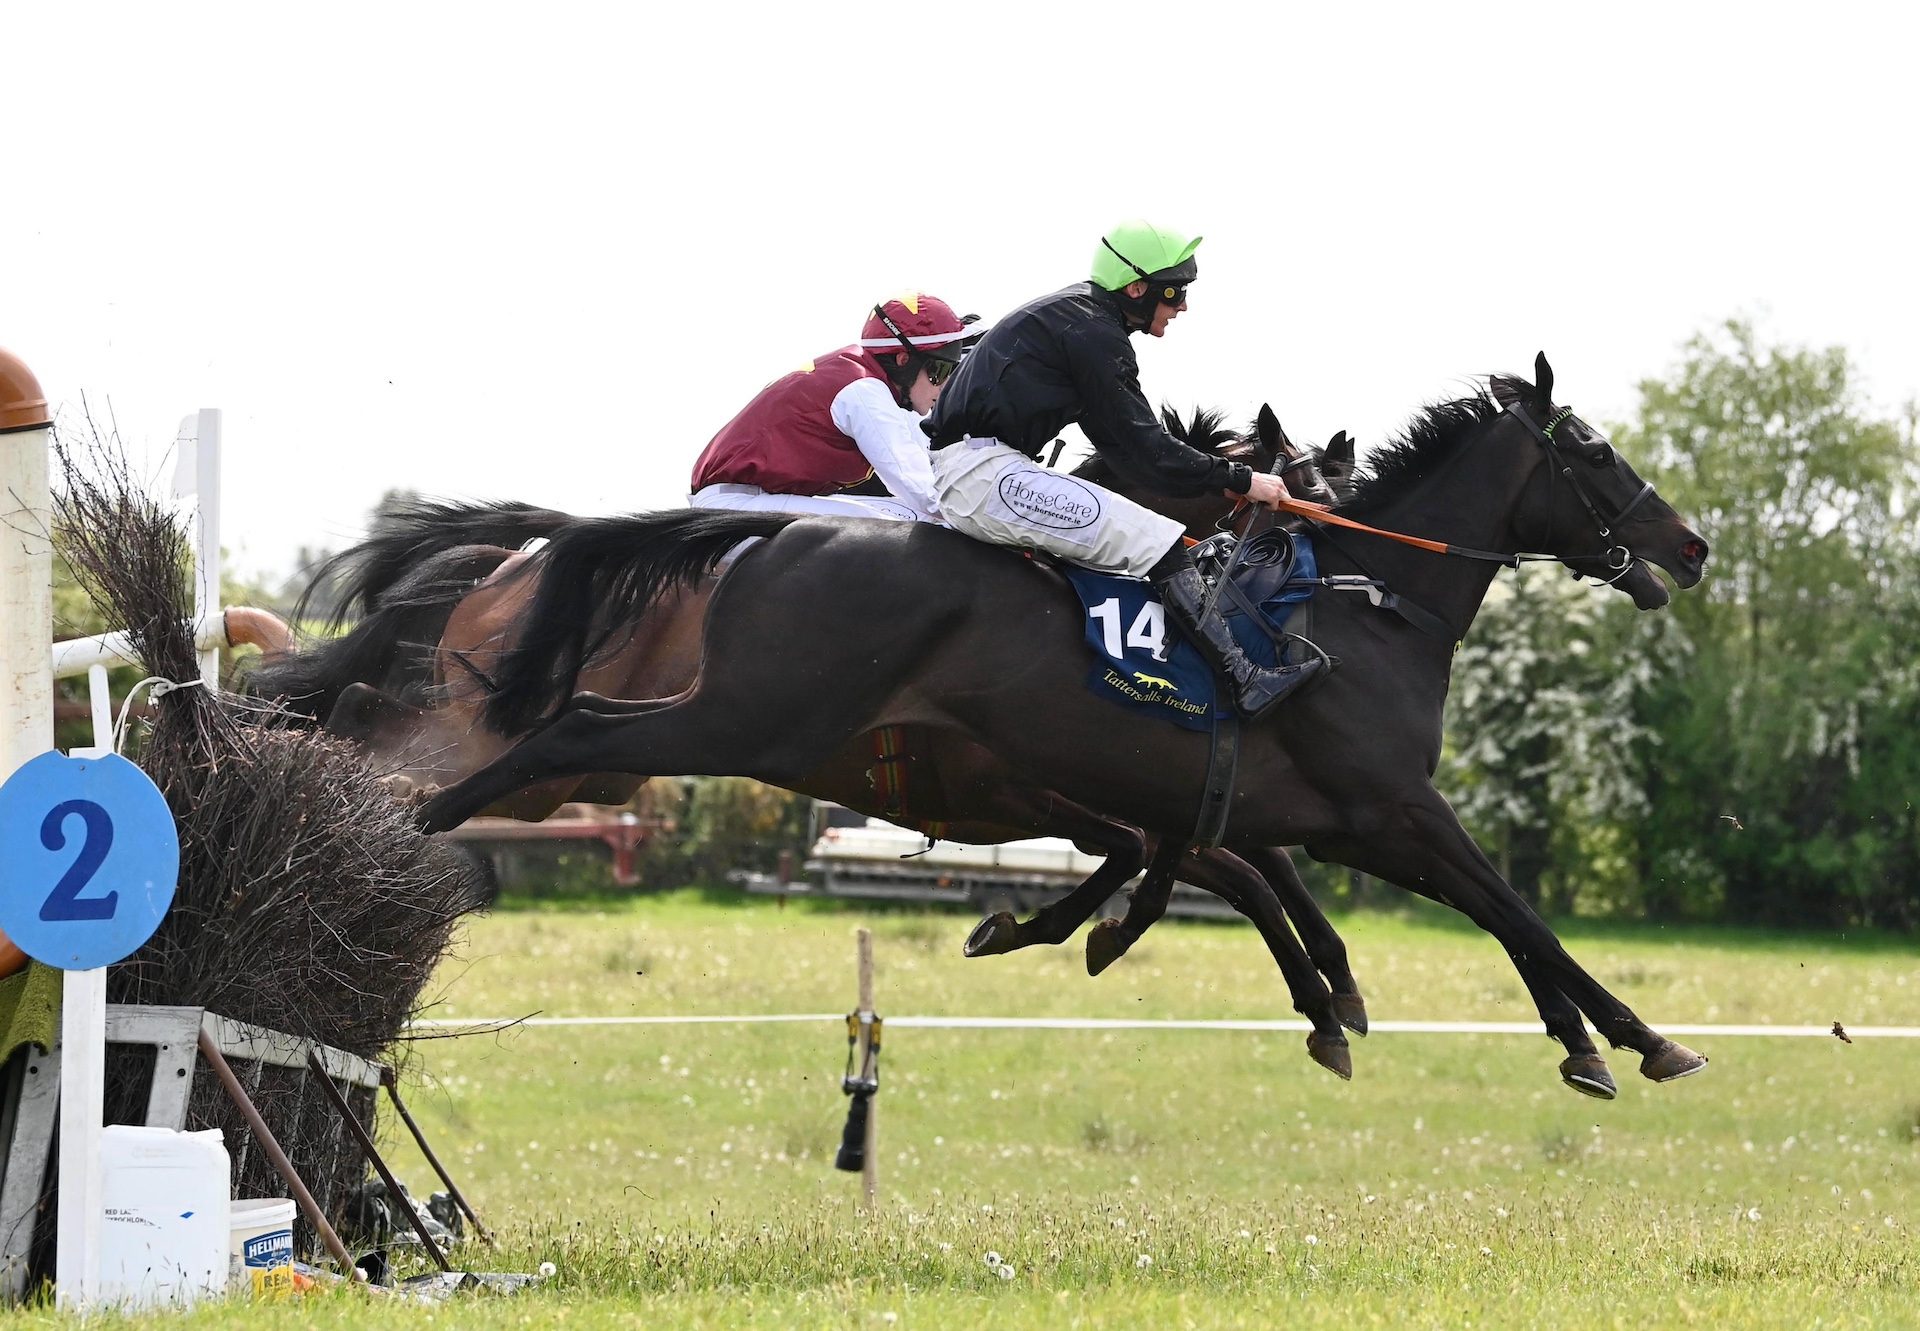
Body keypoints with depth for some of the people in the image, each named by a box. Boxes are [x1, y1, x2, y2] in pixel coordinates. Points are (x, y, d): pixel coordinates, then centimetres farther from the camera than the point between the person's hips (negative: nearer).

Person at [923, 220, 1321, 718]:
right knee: (1154, 541, -16)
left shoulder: (1074, 314, 19)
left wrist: (1215, 478, 15)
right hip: (980, 472, -11)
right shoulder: (1092, 334, -12)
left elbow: (1117, 441, 22)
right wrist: (1240, 480, -7)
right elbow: (1144, 449, -13)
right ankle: (1245, 681, -19)